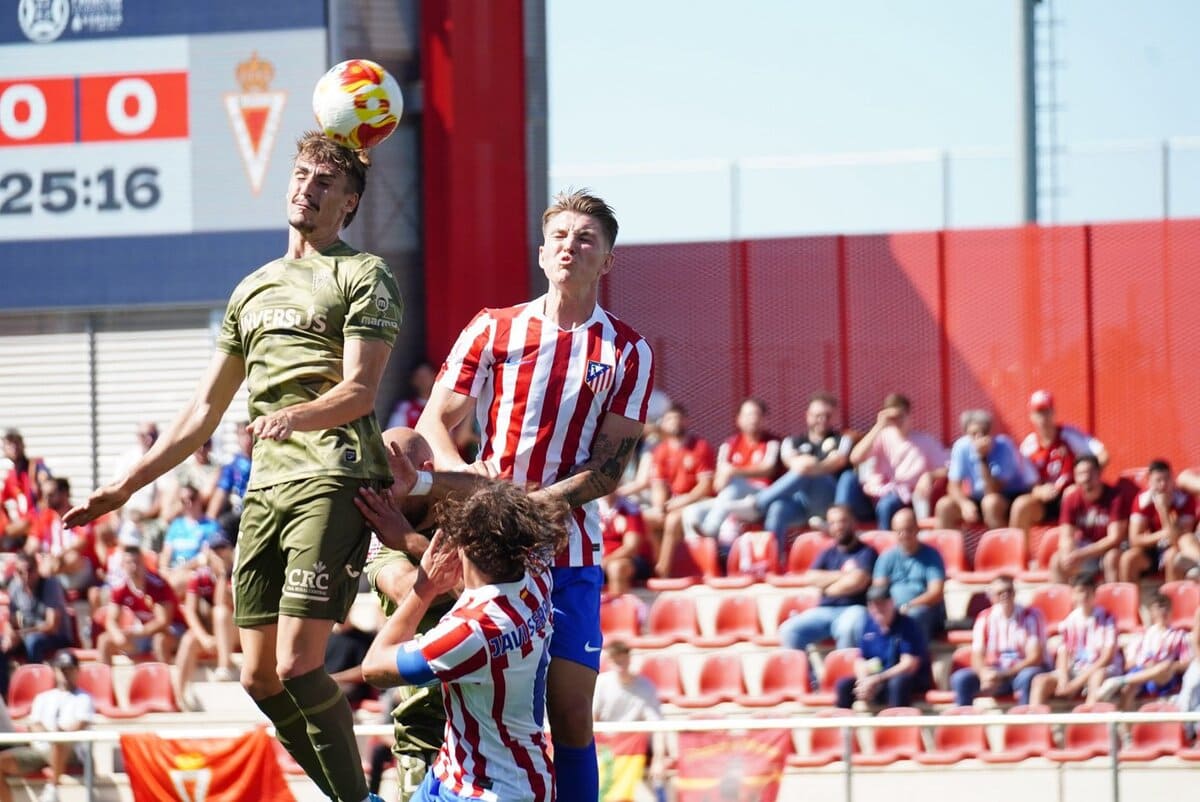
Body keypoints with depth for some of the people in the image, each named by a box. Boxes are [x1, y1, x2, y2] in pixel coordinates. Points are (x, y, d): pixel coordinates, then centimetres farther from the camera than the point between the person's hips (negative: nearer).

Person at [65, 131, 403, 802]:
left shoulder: (364, 276, 3)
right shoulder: (255, 288, 24)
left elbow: (361, 391, -10)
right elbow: (206, 411, 29)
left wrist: (296, 416, -30)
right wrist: (127, 485, 26)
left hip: (333, 478, -7)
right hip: (265, 487, 7)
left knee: (298, 666, -18)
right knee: (259, 677, 2)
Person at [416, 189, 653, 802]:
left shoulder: (628, 353, 5)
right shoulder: (493, 330, 7)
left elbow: (609, 468, -1)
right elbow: (434, 423, 6)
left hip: (569, 553, 0)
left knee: (571, 712, -2)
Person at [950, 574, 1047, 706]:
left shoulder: (1030, 616, -8)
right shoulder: (985, 618, 2)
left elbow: (1035, 658, -13)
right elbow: (977, 656, -1)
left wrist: (1002, 675, -22)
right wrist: (985, 674, -26)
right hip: (994, 671, 3)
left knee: (1028, 677, -39)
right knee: (960, 678, -21)